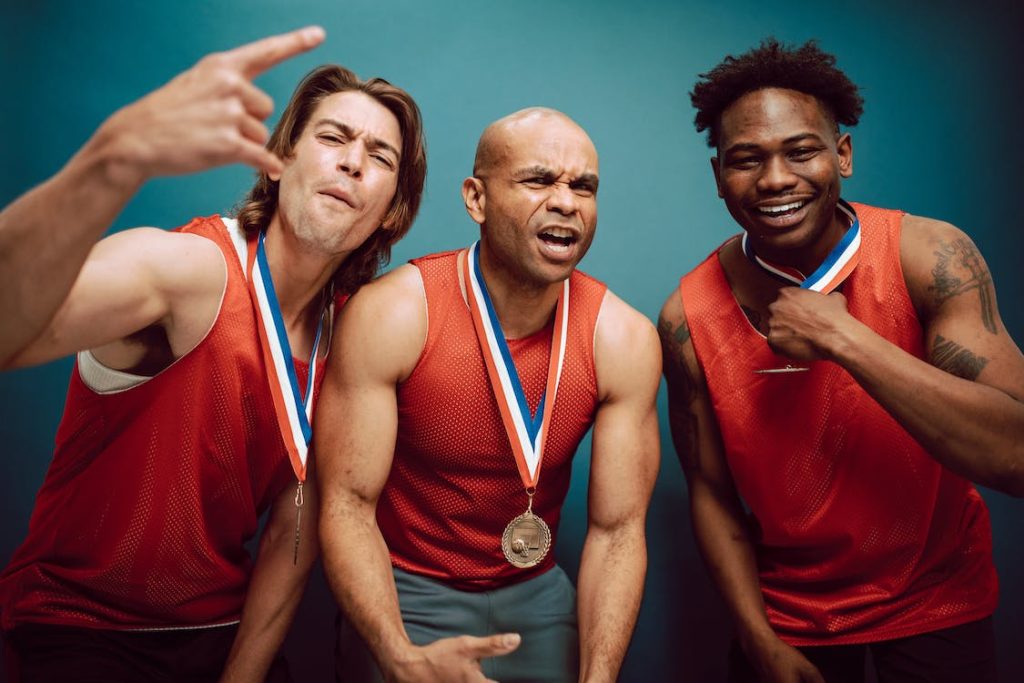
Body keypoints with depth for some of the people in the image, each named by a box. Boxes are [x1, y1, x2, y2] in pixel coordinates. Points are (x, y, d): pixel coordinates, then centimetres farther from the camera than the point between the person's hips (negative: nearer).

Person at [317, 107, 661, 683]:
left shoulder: (624, 340, -14)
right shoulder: (390, 316, -20)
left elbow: (618, 529, -10)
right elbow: (347, 505, -17)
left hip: (536, 593, 3)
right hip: (404, 594, -2)